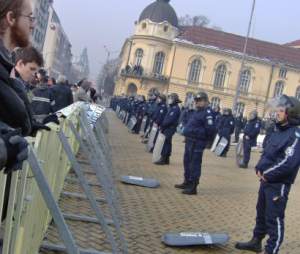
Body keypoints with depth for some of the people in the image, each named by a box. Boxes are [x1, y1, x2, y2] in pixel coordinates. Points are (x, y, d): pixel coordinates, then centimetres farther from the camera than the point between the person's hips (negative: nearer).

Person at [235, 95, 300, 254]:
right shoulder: (278, 130, 11)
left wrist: (267, 174, -17)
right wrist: (260, 168, 0)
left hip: (279, 184, -9)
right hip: (266, 180, 9)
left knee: (274, 218, -2)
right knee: (261, 213, 21)